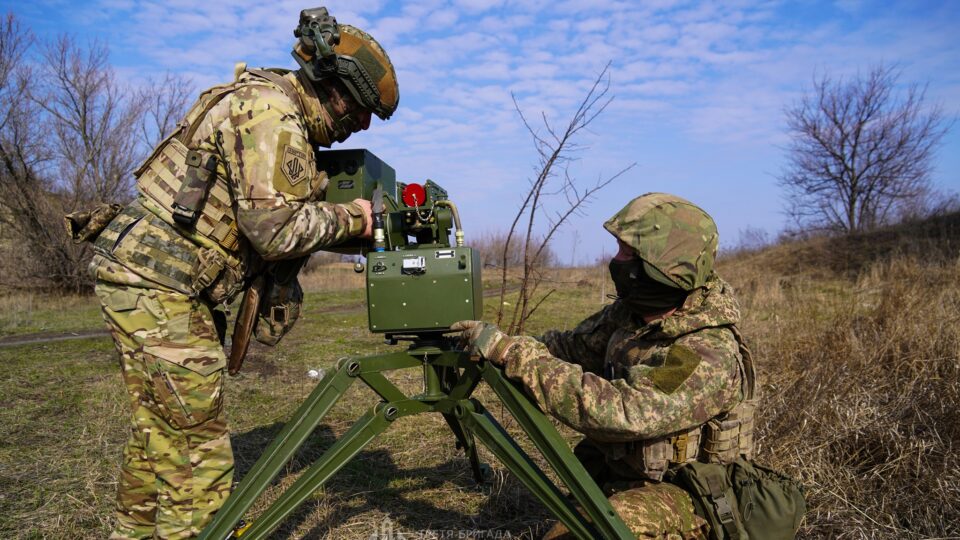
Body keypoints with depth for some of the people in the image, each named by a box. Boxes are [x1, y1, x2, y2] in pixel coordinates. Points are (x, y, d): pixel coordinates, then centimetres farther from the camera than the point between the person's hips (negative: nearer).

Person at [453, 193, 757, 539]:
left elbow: (617, 412, -37)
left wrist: (511, 352, -36)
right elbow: (569, 347, 6)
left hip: (681, 497, -6)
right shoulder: (629, 312, -5)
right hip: (618, 480, 6)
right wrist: (495, 347, -9)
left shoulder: (710, 357, -28)